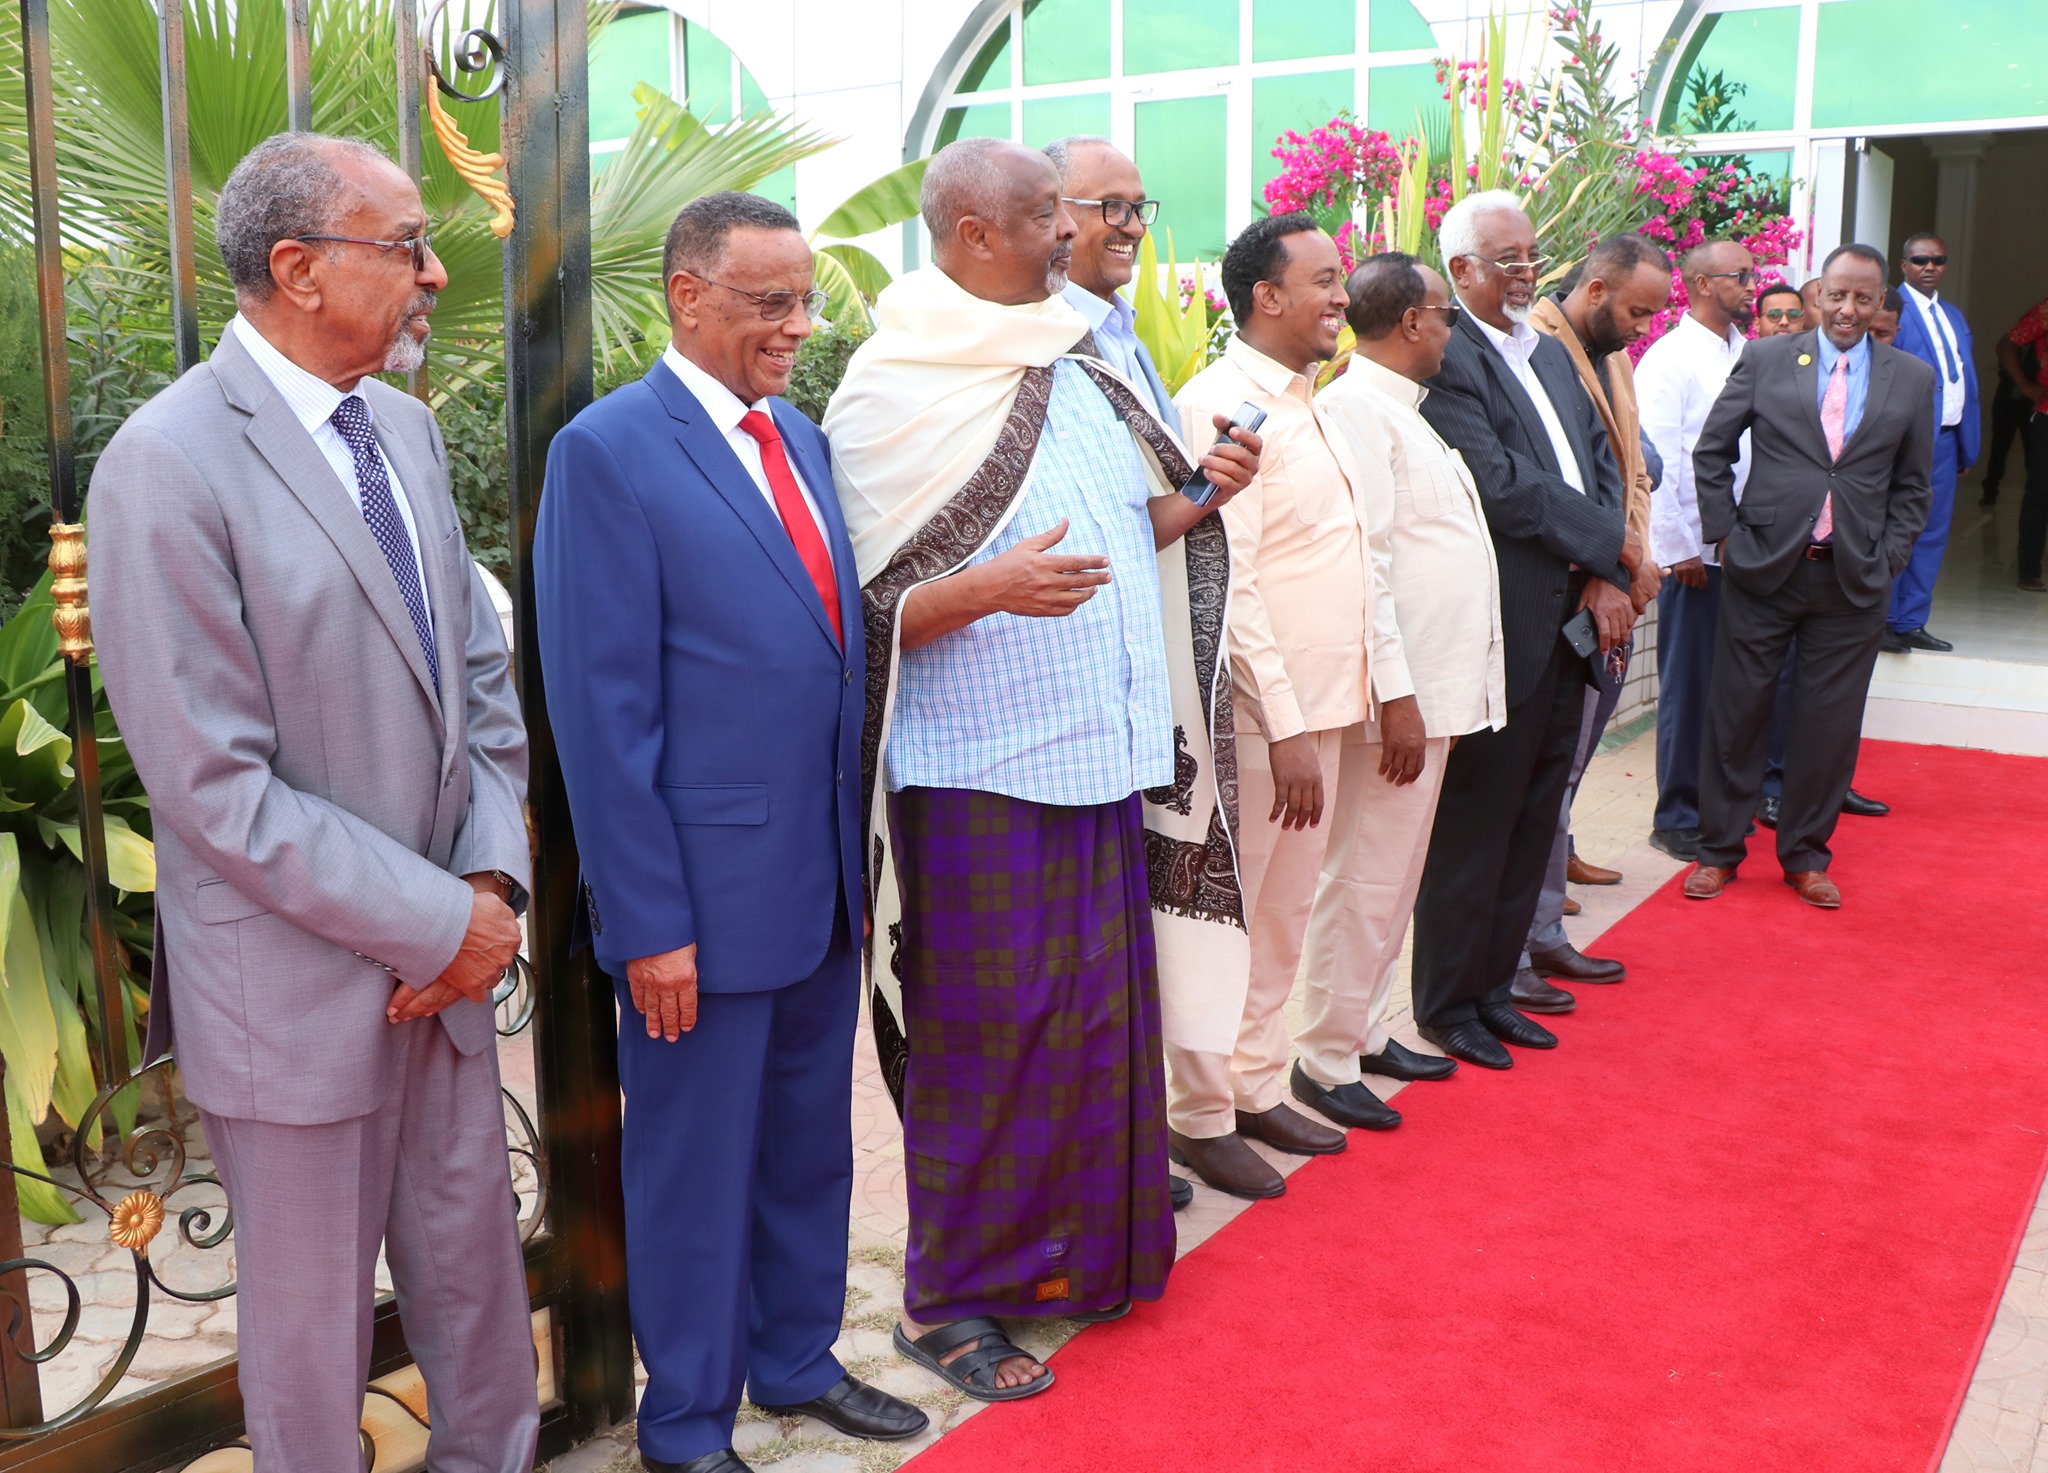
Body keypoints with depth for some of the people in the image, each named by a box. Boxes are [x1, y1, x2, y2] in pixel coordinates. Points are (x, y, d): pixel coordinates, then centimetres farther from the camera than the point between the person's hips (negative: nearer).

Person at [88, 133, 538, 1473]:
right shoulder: (170, 465, -18)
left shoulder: (407, 430, 5)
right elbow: (217, 788, -20)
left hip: (446, 953, 6)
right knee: (313, 1318, 14)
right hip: (299, 983, -6)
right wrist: (441, 922, -16)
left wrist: (493, 882, -4)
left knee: (474, 1266, 21)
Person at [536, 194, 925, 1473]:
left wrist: (856, 850, 10)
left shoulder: (798, 436, 10)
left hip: (823, 879, 7)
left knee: (810, 1142, 20)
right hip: (704, 894, -7)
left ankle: (799, 1360, 40)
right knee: (696, 1166, 10)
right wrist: (648, 923, -16)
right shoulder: (610, 451, -13)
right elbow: (603, 710, -15)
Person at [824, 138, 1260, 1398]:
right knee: (987, 1040, 3)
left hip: (1104, 760, 7)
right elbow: (873, 609, -12)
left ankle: (1077, 1249, 34)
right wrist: (990, 590, -28)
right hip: (983, 774, -7)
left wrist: (1202, 494, 4)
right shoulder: (894, 398, -10)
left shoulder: (1073, 373, 11)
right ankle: (948, 1299, 21)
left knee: (1099, 1016, 15)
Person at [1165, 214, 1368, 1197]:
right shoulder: (1222, 404, -14)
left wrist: (1391, 683, 12)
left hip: (1320, 704, 9)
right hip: (1260, 712, -9)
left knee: (1286, 914, 17)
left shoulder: (1307, 406, 15)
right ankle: (1199, 1114, 16)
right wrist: (1286, 726, -22)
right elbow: (1227, 582, -20)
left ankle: (1256, 1088, 31)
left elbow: (1353, 558, 17)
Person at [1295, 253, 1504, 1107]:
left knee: (1394, 877, 17)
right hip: (1398, 691, -10)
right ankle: (1326, 1058, 10)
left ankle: (1365, 1032, 30)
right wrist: (1396, 697, -22)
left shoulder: (1401, 410, 17)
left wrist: (1433, 693, 12)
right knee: (1364, 882, -2)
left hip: (1436, 685, 10)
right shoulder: (1355, 407, -14)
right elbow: (1362, 562, -21)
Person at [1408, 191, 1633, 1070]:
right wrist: (1609, 542, -8)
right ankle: (1446, 1006, 18)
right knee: (1473, 829, 3)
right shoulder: (1445, 360, -12)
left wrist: (1604, 579, -4)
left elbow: (1600, 467, 11)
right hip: (1498, 634, -8)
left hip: (1568, 627, 8)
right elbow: (1500, 486, -20)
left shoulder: (1552, 356, 17)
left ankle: (1493, 988, 28)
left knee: (1532, 827, 15)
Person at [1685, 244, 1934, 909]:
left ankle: (1805, 856, 23)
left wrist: (1888, 559, 2)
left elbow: (1912, 486, 12)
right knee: (1736, 713, 4)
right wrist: (1725, 533, 0)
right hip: (1764, 571, -1)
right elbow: (1712, 451, 7)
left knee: (1829, 725, 7)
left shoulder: (1912, 379, 8)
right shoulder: (1765, 360, 3)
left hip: (1854, 581, 1)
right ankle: (1719, 850, 18)